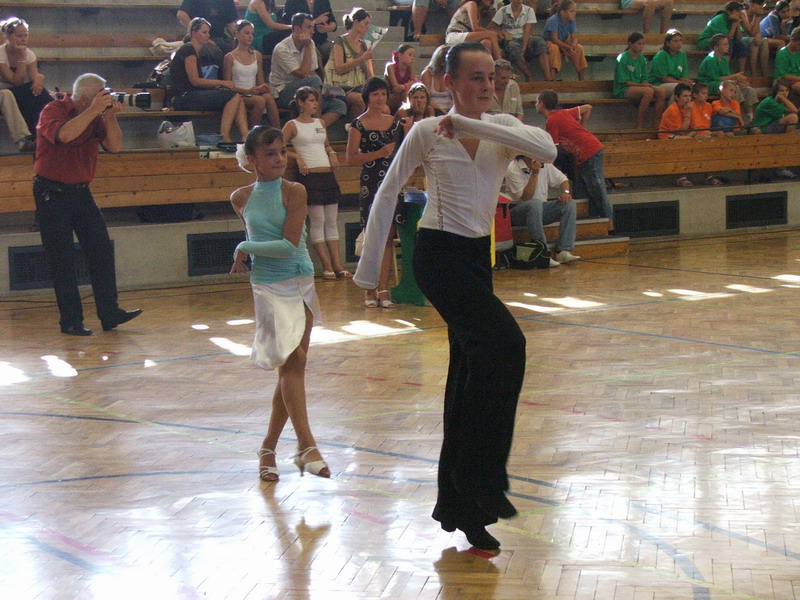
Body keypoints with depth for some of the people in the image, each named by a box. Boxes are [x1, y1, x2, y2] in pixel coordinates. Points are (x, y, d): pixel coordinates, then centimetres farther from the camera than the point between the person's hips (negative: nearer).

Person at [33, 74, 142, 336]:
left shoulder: (96, 116, 6)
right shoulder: (52, 111, -12)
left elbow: (115, 146, -3)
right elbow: (64, 134, -33)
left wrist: (111, 116, -15)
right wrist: (93, 111, -29)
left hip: (81, 192, 6)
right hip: (51, 194, -6)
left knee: (102, 250, 0)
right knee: (62, 260, -3)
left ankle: (110, 314, 3)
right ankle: (71, 321, 1)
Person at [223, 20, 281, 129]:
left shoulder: (257, 55, 17)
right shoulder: (230, 57, 2)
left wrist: (262, 87, -8)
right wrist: (247, 91, -14)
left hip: (254, 94, 4)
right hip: (238, 95, -4)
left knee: (268, 96, -32)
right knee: (260, 100, -34)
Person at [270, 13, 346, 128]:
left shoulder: (310, 44, 7)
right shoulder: (282, 49, -16)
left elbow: (312, 73, 10)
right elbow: (303, 74, -22)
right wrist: (308, 48, -17)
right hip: (283, 93, -7)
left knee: (340, 106, -11)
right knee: (314, 80, -34)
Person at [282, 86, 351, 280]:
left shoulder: (320, 123, 17)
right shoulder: (292, 125, 1)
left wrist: (332, 153, 10)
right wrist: (297, 157, -13)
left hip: (328, 175, 6)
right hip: (309, 176, -6)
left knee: (332, 221, 4)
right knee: (317, 222, -6)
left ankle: (337, 265, 5)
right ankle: (327, 266, -4)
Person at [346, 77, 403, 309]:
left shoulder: (394, 123, 13)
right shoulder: (358, 124, -2)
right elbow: (351, 158, -8)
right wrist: (379, 153, -16)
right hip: (370, 183, -4)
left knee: (388, 237, 2)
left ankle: (383, 289, 5)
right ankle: (370, 290, 2)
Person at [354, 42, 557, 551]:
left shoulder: (501, 127, 5)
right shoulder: (427, 133, -5)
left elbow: (548, 150, -16)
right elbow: (388, 194, 1)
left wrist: (472, 125, -20)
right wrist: (370, 267, 0)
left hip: (477, 258, 6)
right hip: (439, 255, -6)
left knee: (472, 370, 8)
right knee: (504, 343, -23)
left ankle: (460, 504, 17)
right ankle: (485, 477, -17)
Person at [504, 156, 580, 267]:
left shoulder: (545, 164, 3)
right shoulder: (513, 169, -16)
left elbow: (562, 179, 11)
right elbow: (526, 197, -22)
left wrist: (565, 192, -10)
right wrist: (534, 173, -25)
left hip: (540, 210, 6)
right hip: (517, 211, -6)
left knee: (569, 203, -14)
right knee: (535, 203, -38)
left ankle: (564, 251, -23)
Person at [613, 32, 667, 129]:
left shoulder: (642, 59, 14)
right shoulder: (622, 59, -6)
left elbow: (644, 80, 13)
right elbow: (624, 82, -11)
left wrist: (646, 84, -10)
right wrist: (641, 84, -18)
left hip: (639, 87, 7)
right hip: (623, 90, -7)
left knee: (662, 91, -19)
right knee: (648, 91, -34)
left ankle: (656, 126, -16)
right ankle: (639, 126, -29)